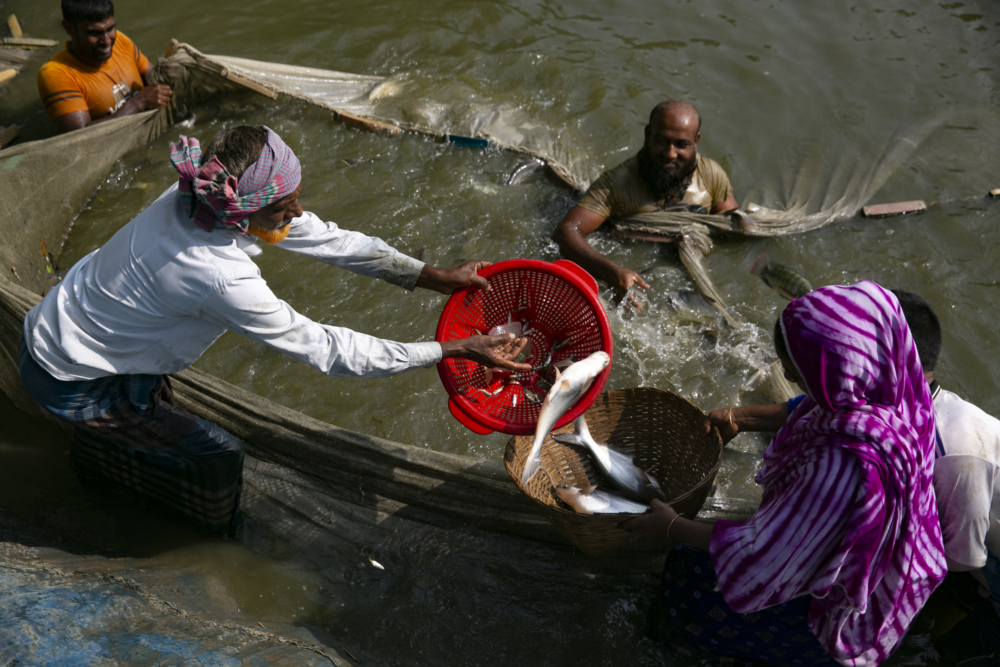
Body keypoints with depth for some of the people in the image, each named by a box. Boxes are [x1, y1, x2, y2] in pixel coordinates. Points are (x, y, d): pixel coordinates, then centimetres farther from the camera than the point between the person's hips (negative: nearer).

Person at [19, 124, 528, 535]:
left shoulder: (208, 198, -16)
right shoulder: (221, 279, -38)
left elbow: (327, 239, -10)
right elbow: (323, 349, -29)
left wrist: (438, 278, -9)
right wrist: (453, 350, -27)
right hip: (69, 383, -7)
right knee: (218, 456, -2)